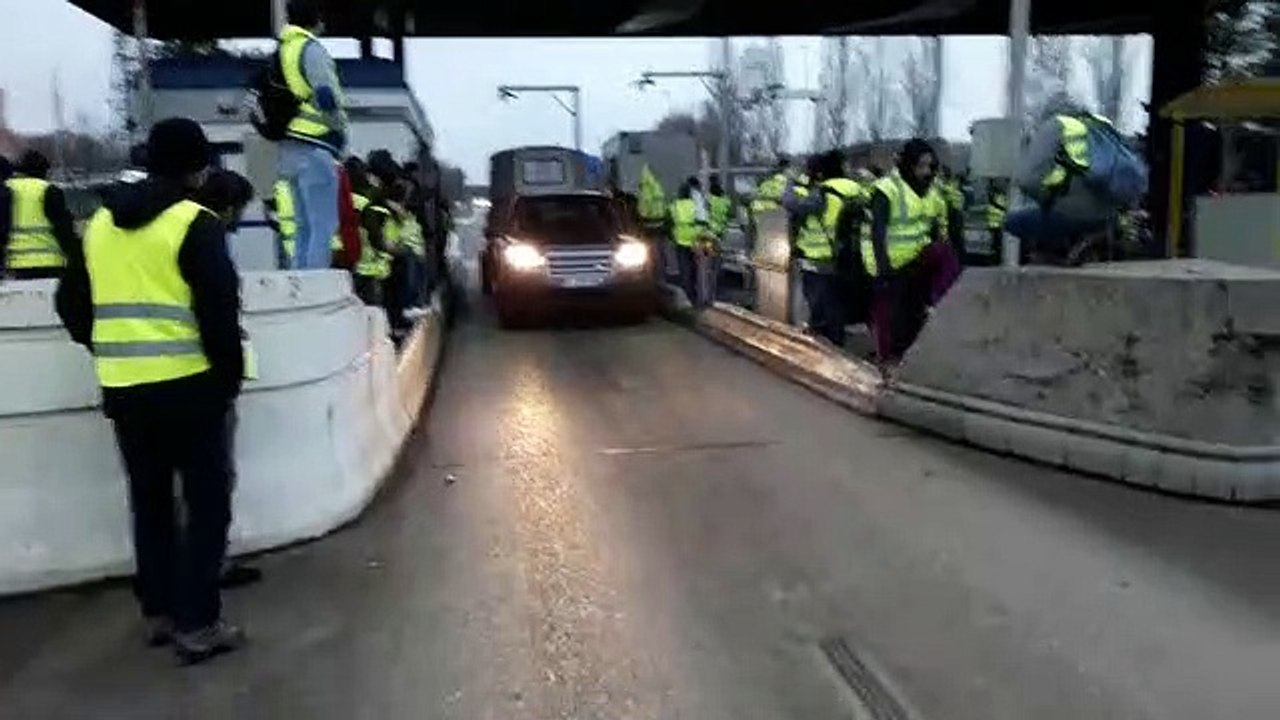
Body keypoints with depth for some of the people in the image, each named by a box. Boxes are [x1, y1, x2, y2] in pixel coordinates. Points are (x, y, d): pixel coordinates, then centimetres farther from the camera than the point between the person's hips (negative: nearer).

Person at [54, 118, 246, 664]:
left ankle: (159, 612, 26)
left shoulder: (101, 222, 11)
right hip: (189, 387, -6)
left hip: (123, 389, 6)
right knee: (207, 502, 3)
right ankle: (197, 625, 3)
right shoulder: (195, 223, -10)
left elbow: (72, 303, 16)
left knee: (149, 501, 17)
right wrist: (231, 375, -5)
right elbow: (219, 312, -16)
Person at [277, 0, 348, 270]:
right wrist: (341, 129, -2)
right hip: (314, 148, -9)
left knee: (306, 227, 15)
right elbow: (328, 99, -16)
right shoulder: (312, 50, -8)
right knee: (323, 228, -8)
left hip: (289, 148, 9)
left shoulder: (281, 49, 18)